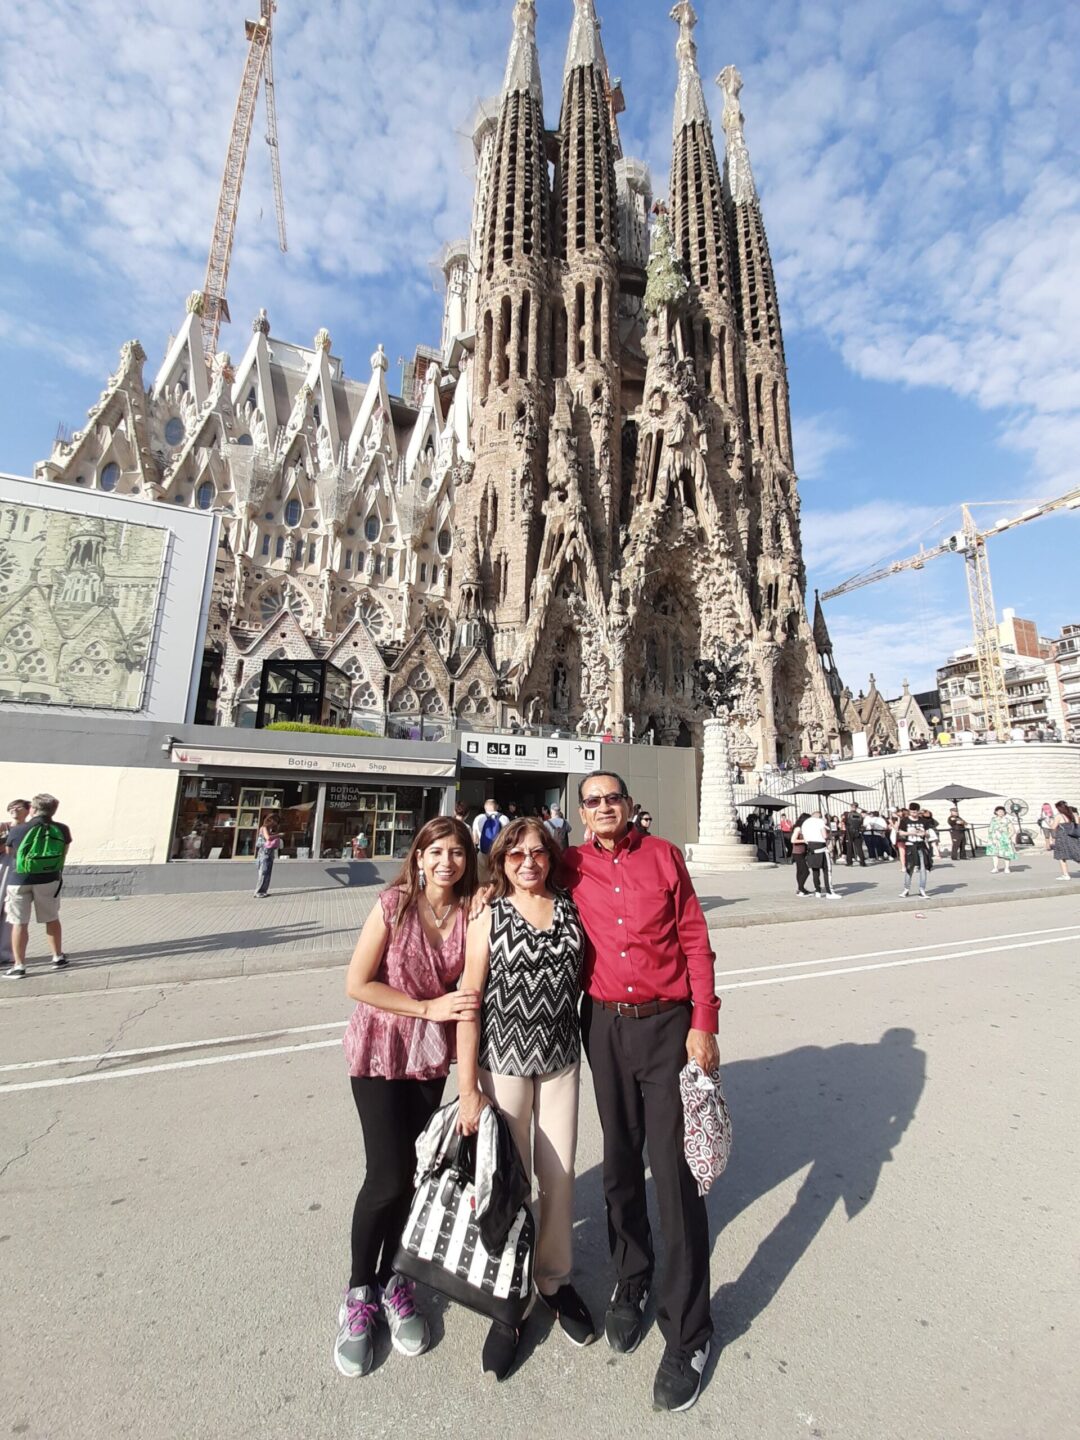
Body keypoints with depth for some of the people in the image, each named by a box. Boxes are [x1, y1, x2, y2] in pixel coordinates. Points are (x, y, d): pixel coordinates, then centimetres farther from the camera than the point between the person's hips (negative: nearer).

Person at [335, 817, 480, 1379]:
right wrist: (428, 1007, -17)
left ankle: (391, 1280, 37)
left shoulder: (471, 911, -11)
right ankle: (359, 1293, 27)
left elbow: (469, 989, 0)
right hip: (380, 1050, -3)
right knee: (388, 1176, -1)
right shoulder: (394, 904, -19)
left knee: (413, 1173, 12)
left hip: (432, 1056, 3)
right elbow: (357, 984, -15)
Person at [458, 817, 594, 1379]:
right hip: (503, 1061, -2)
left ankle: (554, 1280, 43)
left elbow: (584, 976, 7)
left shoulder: (571, 910, -3)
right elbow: (468, 1002, -9)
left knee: (559, 1176, 16)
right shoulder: (489, 916, -10)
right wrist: (468, 1090, -9)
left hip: (561, 1060, 3)